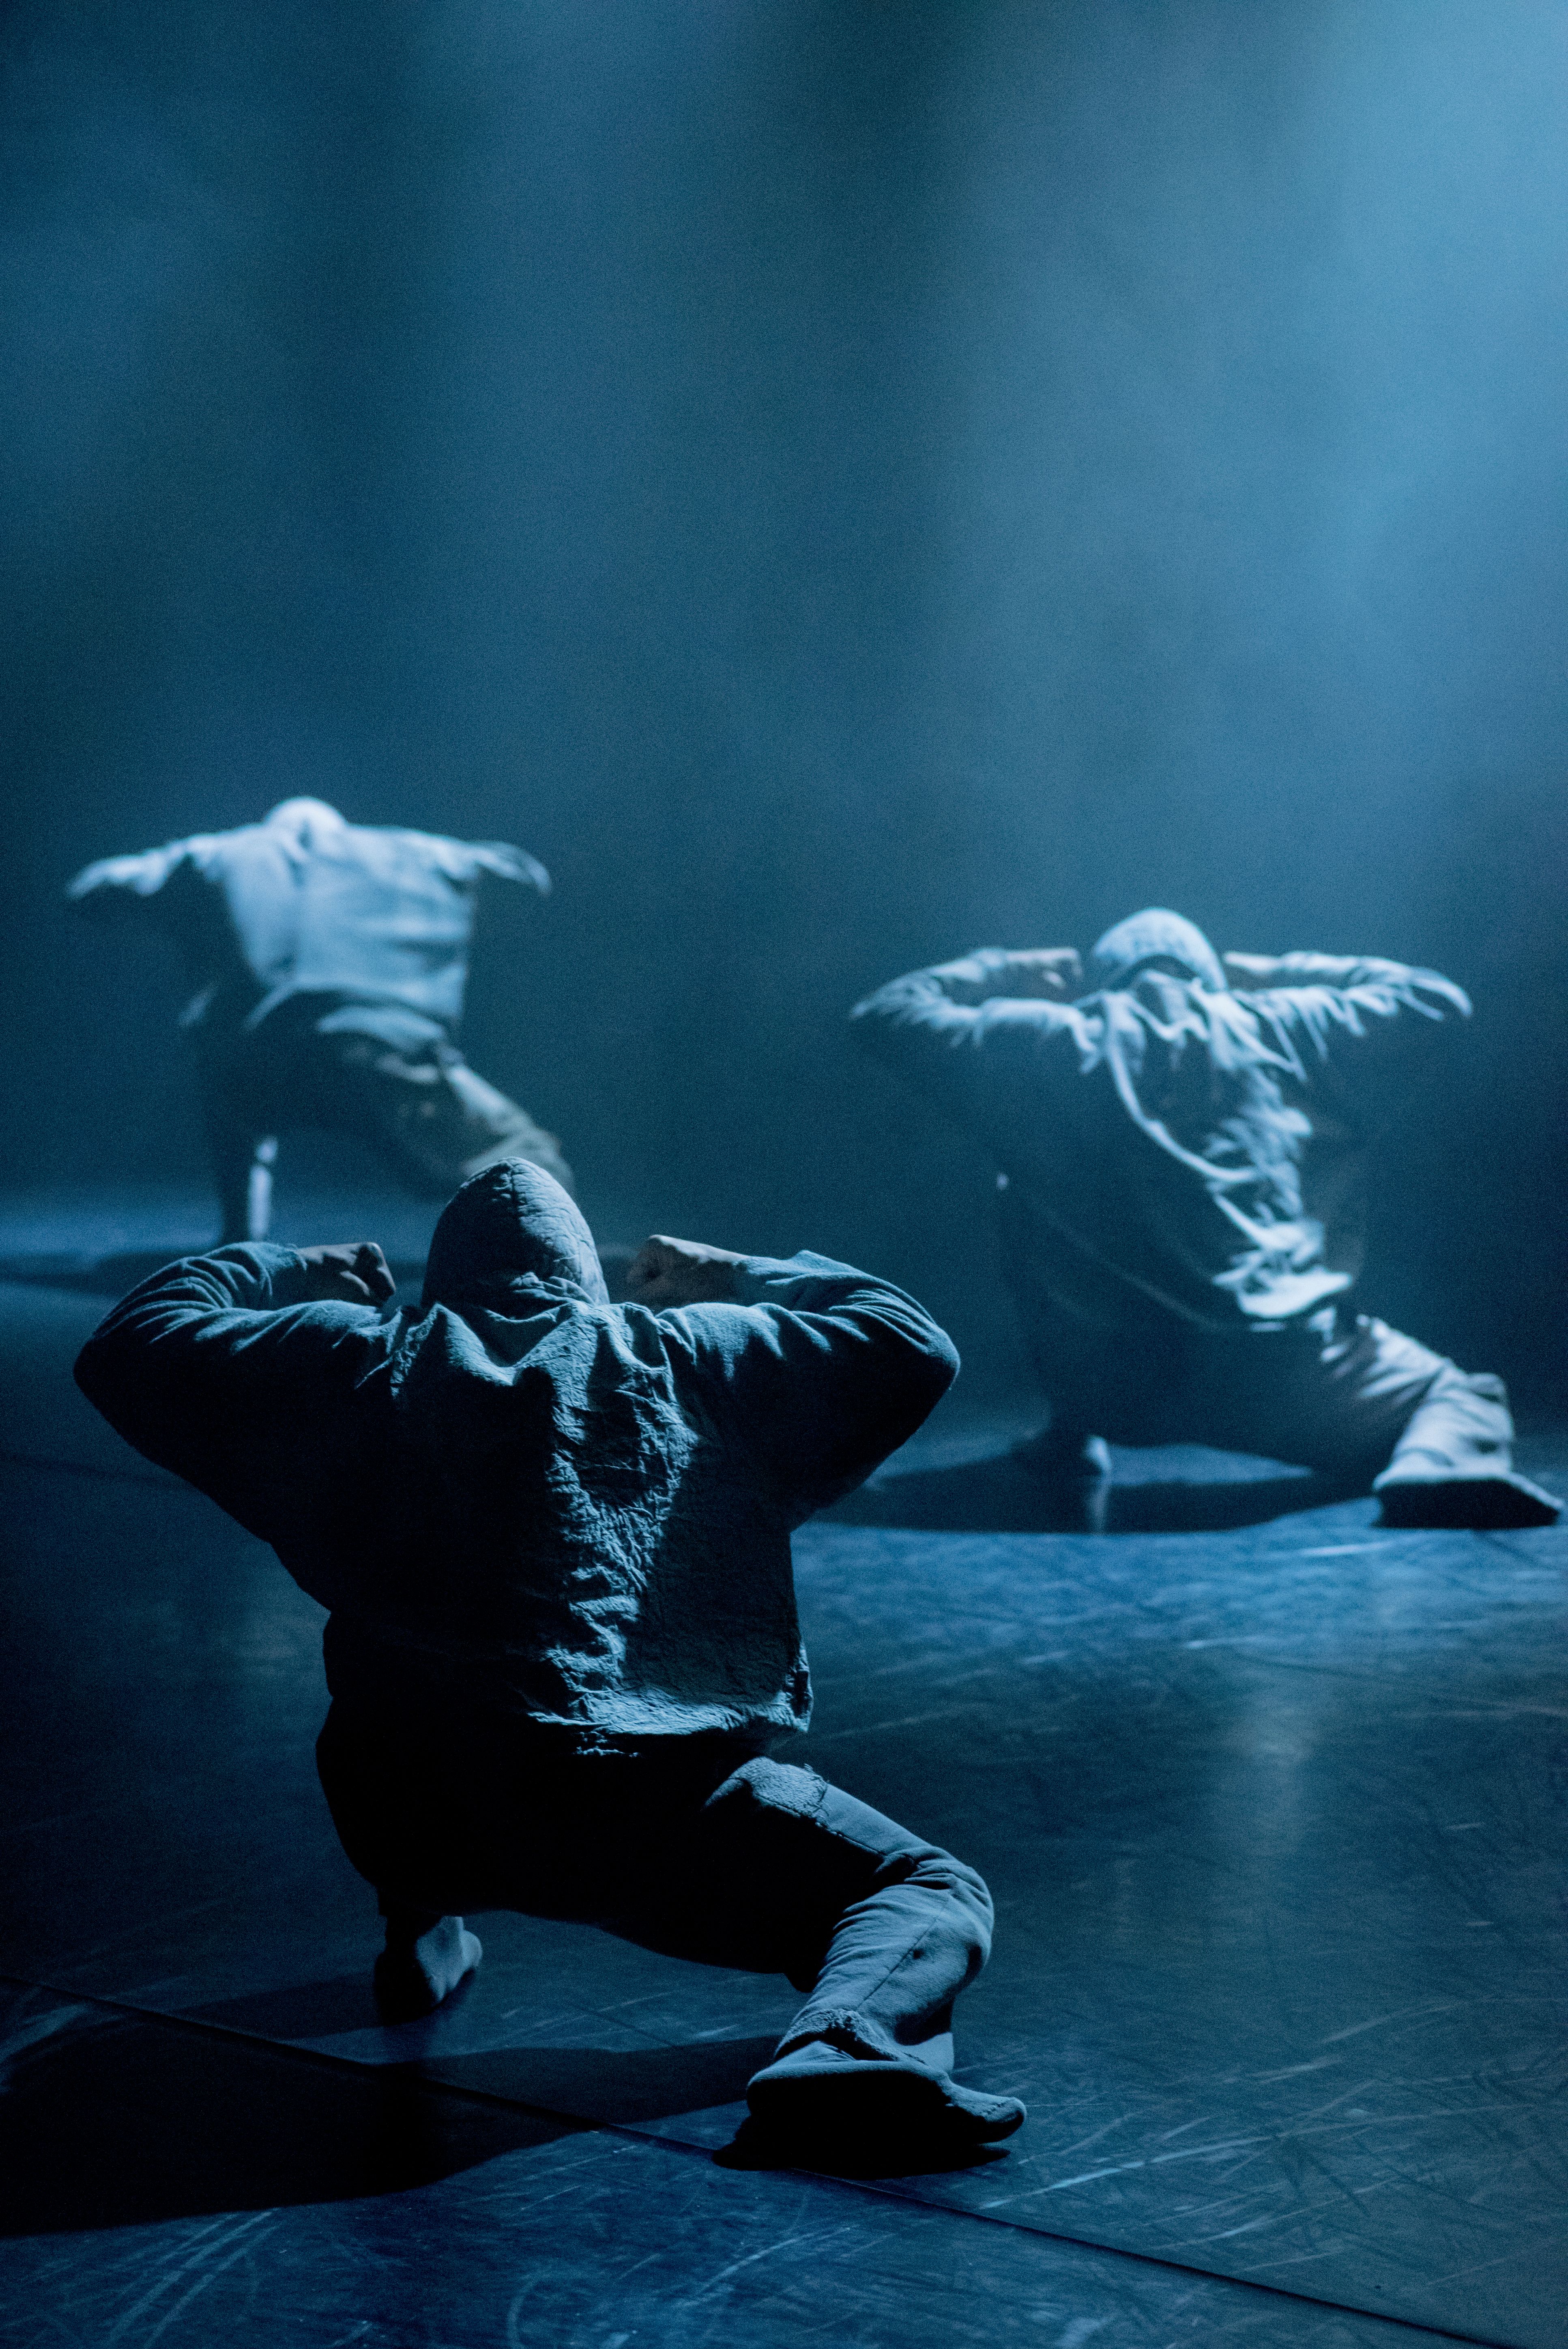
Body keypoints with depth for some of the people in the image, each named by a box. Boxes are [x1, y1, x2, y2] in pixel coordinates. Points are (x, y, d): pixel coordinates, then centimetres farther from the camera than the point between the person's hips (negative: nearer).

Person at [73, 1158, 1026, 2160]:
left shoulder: (359, 1363, 14)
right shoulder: (693, 1356, 13)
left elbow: (131, 1344, 22)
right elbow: (911, 1346, 20)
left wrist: (274, 1272, 38)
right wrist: (745, 1280, 34)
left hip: (413, 1823, 3)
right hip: (661, 1802, -3)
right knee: (936, 1889, 8)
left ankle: (427, 1928, 38)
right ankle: (847, 2047, -23)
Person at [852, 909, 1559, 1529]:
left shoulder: (1042, 1042, 10)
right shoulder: (1270, 1028, 10)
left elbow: (884, 1012, 23)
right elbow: (1435, 998, 23)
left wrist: (998, 971, 35)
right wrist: (1280, 974, 31)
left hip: (1103, 1387, 2)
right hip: (1275, 1368, -2)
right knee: (1468, 1394, 17)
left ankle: (1073, 1440, 29)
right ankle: (1439, 1466, -20)